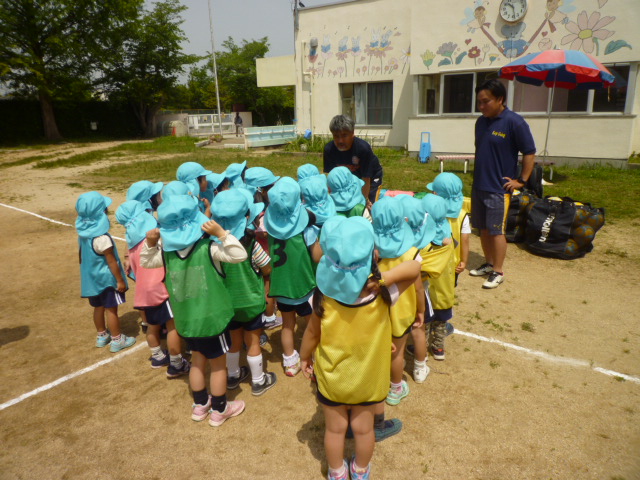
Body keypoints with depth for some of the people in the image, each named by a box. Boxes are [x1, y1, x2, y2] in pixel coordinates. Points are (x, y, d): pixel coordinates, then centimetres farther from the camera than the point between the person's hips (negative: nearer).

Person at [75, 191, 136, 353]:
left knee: (98, 307, 20)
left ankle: (102, 335, 36)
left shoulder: (83, 232, -3)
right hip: (106, 279, -8)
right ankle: (117, 340, 18)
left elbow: (82, 256, 9)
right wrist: (120, 280, -12)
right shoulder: (102, 237, -28)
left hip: (91, 278, 8)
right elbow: (111, 261, -21)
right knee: (111, 309, 5)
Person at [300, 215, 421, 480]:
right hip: (369, 377, 1)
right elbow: (414, 267, -20)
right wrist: (382, 279, -35)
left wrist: (305, 358, 6)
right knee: (364, 428, 25)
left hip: (332, 377, 0)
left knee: (335, 428, 24)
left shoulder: (324, 296, -27)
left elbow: (312, 332, -13)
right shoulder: (382, 295, -27)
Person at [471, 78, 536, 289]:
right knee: (483, 228, 13)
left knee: (496, 230, -1)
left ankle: (498, 271, 10)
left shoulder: (514, 122, -13)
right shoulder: (481, 122, 7)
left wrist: (521, 180, -11)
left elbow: (529, 153, -10)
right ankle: (488, 263, 28)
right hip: (478, 185, 7)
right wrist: (477, 175, 12)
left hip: (499, 188, -7)